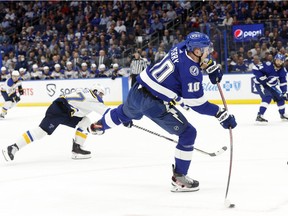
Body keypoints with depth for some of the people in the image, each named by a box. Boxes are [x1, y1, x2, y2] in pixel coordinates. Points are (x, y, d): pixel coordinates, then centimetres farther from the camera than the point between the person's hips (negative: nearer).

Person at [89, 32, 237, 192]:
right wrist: (221, 115, -19)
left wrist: (212, 66, 15)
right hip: (154, 103, -9)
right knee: (188, 133, -1)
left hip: (138, 89, 9)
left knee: (126, 112, 40)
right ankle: (179, 178, 2)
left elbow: (200, 56, 28)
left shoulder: (183, 47, 2)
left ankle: (99, 125, 70)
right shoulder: (190, 70, -21)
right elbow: (195, 102, -20)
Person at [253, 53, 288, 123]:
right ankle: (259, 116, -33)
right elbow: (255, 68, -29)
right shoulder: (268, 65, -27)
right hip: (260, 84, -7)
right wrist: (262, 78, -32)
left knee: (279, 97, 9)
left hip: (271, 85, 7)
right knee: (268, 96, -28)